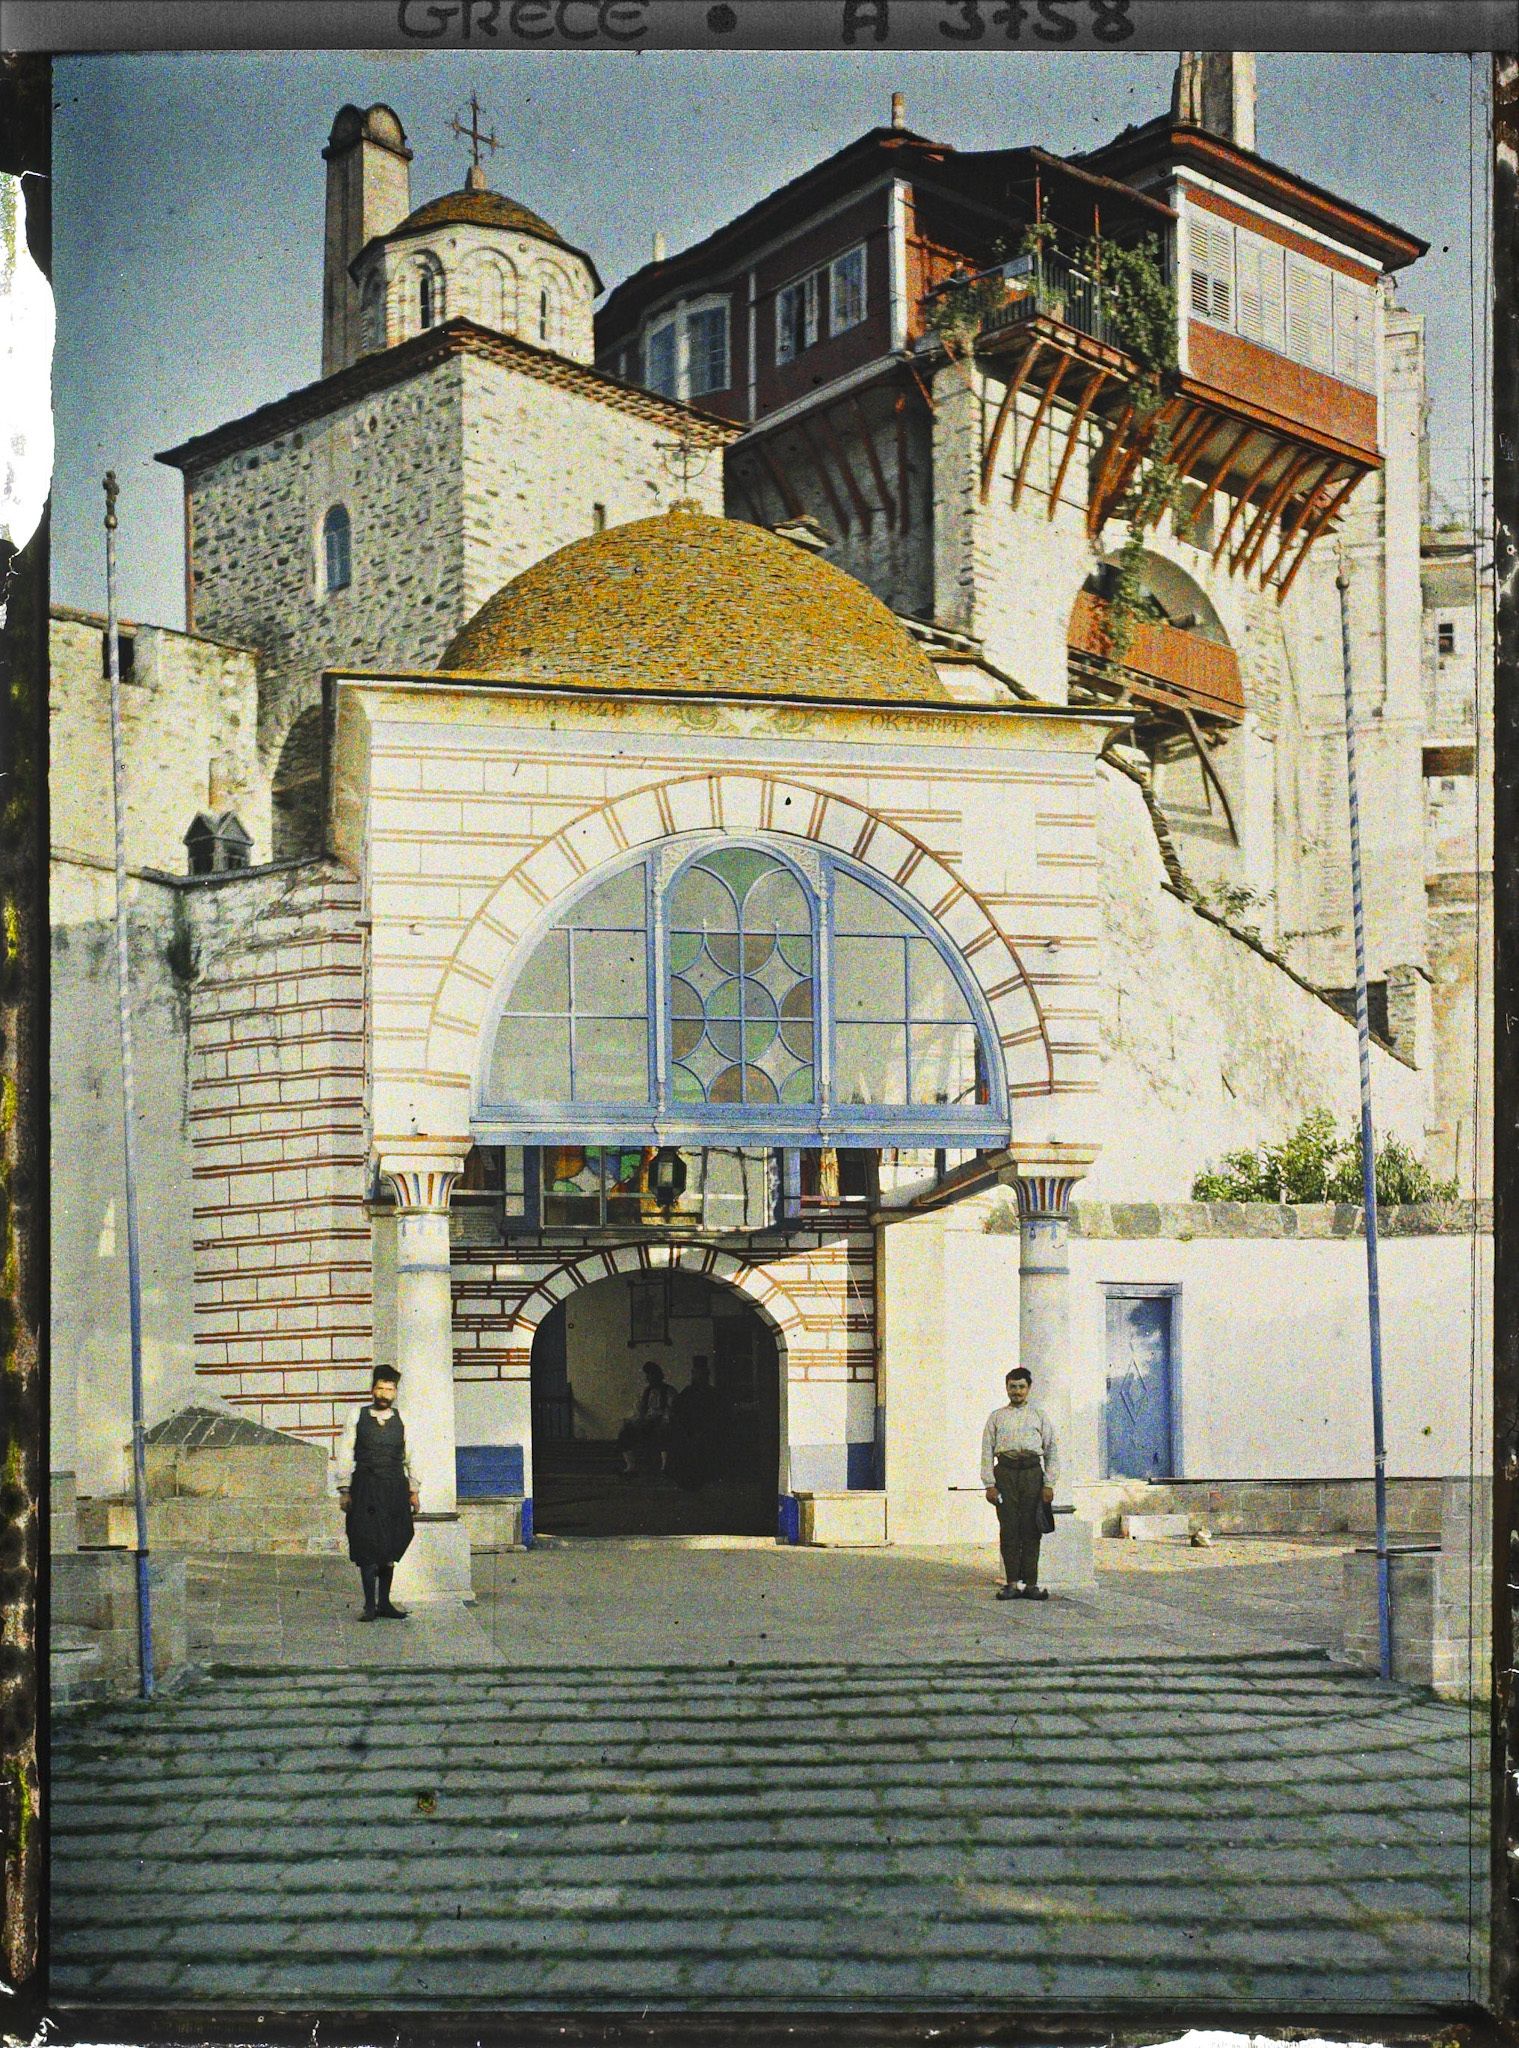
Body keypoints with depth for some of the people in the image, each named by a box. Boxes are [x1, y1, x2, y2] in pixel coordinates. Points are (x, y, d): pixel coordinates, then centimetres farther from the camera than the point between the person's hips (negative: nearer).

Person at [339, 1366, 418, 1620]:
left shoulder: (402, 1420, 8)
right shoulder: (358, 1417, 3)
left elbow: (410, 1458, 11)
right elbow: (347, 1455, 3)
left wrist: (413, 1492, 7)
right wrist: (344, 1491, -1)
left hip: (394, 1488, 2)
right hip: (365, 1488, -2)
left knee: (389, 1548, 6)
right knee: (368, 1546, -5)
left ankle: (384, 1603, 14)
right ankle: (370, 1605, -1)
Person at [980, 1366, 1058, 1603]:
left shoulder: (1039, 1416, 12)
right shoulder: (996, 1417, 12)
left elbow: (1052, 1450, 9)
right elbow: (987, 1451, 7)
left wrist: (1049, 1484, 0)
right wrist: (989, 1484, -2)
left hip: (1032, 1472, 0)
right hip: (1005, 1472, 0)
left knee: (1031, 1530, -1)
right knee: (1009, 1530, -2)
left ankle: (1031, 1583, 3)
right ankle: (1013, 1583, 2)